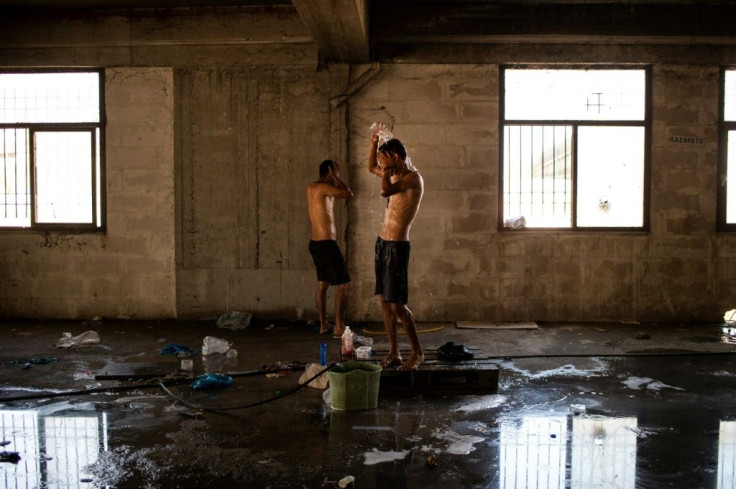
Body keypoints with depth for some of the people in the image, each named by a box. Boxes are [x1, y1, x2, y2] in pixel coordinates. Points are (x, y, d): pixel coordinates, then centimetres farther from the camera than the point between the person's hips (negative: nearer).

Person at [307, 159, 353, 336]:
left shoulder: (311, 187, 12)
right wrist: (335, 177, -8)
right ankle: (339, 326, -4)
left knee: (322, 284, 13)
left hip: (315, 243, 9)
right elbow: (348, 194, -18)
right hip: (327, 244, -9)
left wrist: (334, 179, 16)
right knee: (343, 284, -3)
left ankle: (323, 325, 17)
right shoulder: (323, 187, -14)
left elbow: (335, 191, 28)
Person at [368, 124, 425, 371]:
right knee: (385, 301, 9)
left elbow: (385, 191, -31)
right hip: (382, 242, 9)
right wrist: (374, 142, 17)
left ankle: (417, 353, 5)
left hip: (397, 247, -9)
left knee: (397, 304, -8)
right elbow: (371, 167, 31)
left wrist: (387, 167, -16)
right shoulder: (396, 175, 13)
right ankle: (394, 352, 17)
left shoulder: (413, 177, -14)